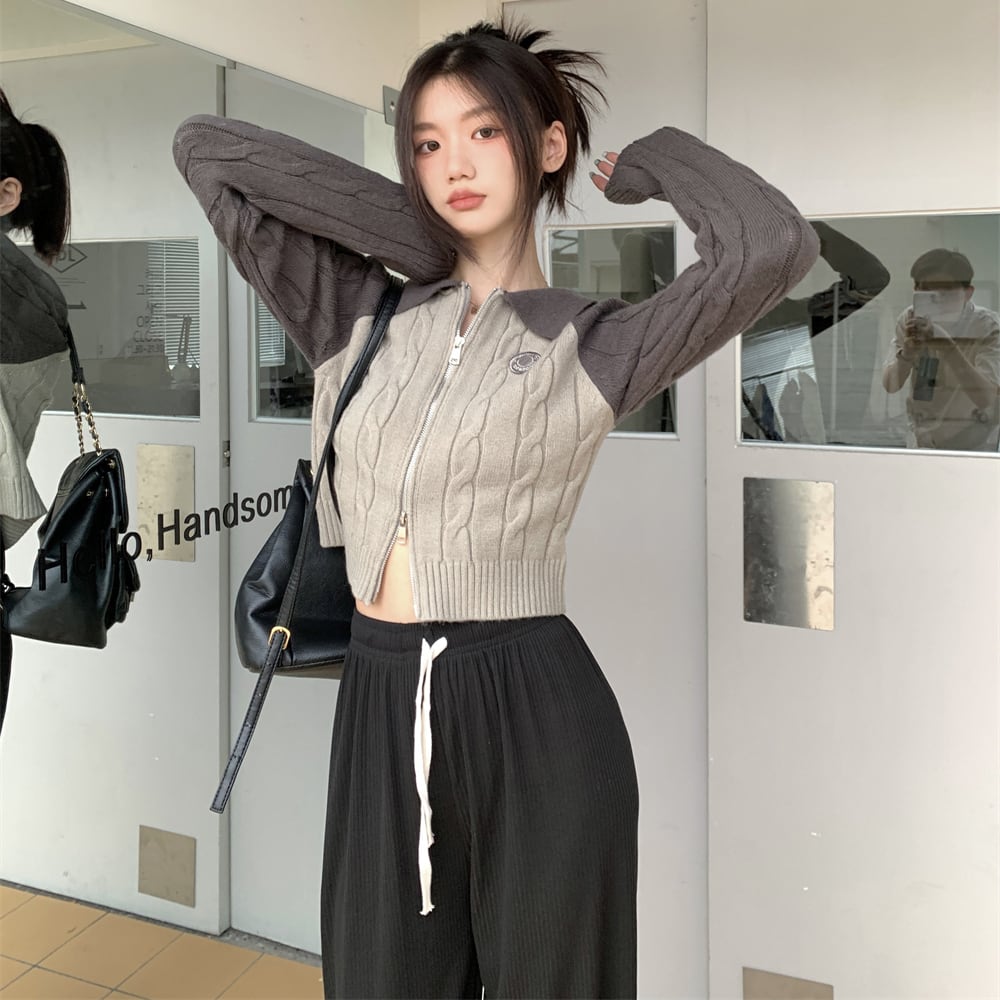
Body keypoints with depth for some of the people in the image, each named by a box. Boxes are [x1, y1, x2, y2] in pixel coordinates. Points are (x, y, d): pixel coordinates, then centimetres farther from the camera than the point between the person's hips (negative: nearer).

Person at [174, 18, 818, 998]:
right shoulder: (362, 313, 8)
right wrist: (407, 220, 5)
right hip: (380, 709, 4)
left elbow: (774, 244, -19)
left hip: (535, 716, -3)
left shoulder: (593, 344, -2)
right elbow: (203, 148, 9)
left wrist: (652, 163, 1)